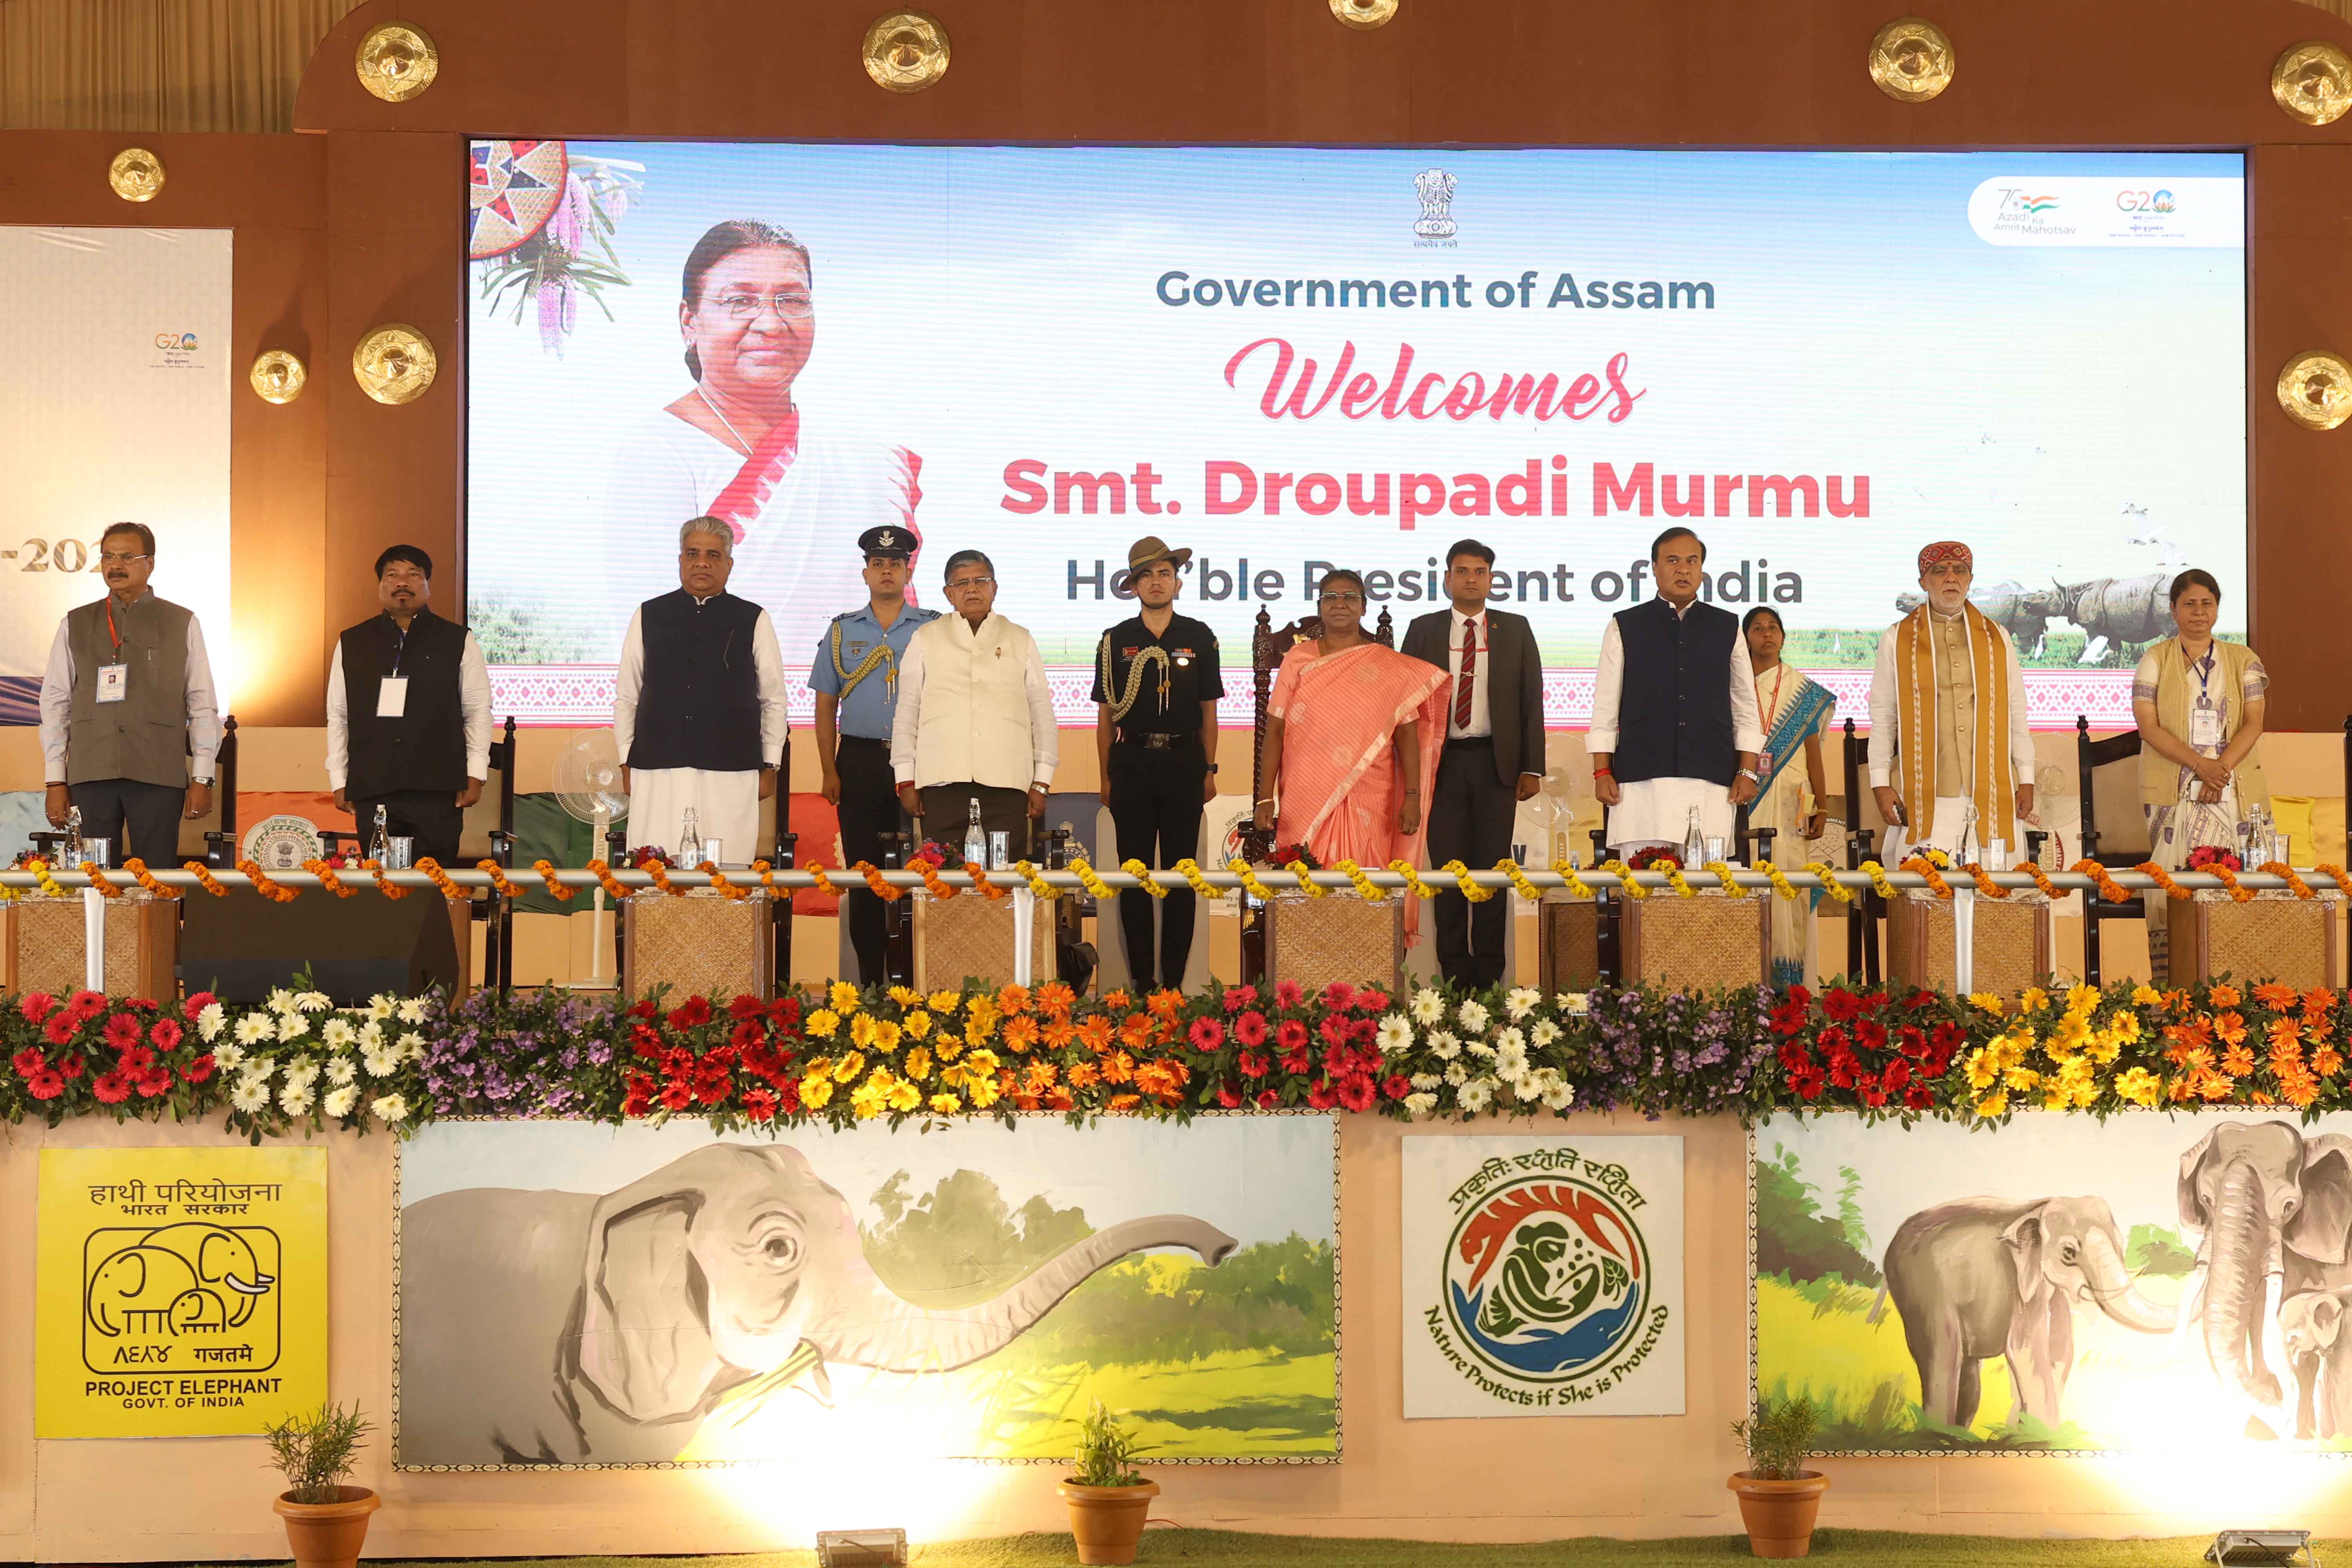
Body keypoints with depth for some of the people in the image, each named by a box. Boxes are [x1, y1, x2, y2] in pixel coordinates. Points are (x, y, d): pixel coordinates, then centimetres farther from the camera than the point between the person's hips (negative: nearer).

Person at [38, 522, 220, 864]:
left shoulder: (182, 624, 10)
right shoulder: (75, 625, 13)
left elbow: (203, 705, 7)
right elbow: (55, 703, 11)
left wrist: (202, 779, 0)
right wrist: (56, 781, 3)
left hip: (159, 775, -1)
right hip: (91, 775, 1)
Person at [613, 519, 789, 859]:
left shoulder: (753, 621, 8)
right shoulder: (649, 617, 11)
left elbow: (774, 700, 11)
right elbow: (626, 697, 13)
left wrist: (769, 767, 7)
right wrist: (627, 764, 8)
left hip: (731, 771, -1)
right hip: (657, 770, 1)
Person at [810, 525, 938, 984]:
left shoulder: (934, 630, 6)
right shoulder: (842, 631, 12)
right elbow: (826, 706, 11)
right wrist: (828, 771, 2)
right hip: (859, 761, 2)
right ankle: (870, 978, 6)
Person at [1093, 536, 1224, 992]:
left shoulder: (1198, 637, 6)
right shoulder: (1117, 641, 5)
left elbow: (1208, 710, 9)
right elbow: (1105, 714, 7)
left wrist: (1209, 770, 4)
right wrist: (1106, 776, 2)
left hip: (1183, 762, 0)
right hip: (1132, 761, 0)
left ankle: (1173, 980, 6)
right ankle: (1141, 980, 6)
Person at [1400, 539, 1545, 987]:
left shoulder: (1515, 630, 9)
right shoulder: (1423, 630, 9)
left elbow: (1532, 701, 7)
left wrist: (1532, 767, -1)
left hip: (1496, 761, 0)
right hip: (1442, 761, 0)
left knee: (1492, 864, 1)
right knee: (1447, 865, 0)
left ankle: (1489, 971, 7)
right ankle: (1454, 967, 6)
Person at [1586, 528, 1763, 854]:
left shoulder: (1727, 629, 14)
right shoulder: (1625, 627, 10)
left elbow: (1746, 707, 14)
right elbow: (1605, 705, 8)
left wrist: (1747, 771, 6)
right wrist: (1602, 772, 1)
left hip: (1711, 781, 1)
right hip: (1642, 778, -1)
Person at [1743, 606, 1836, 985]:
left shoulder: (1804, 692, 11)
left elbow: (1814, 755, 10)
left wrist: (1820, 809, 3)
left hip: (1790, 808, 0)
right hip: (1744, 805, 0)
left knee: (1789, 891, -5)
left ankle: (1791, 981, -4)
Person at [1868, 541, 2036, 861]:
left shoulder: (1997, 638, 15)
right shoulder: (1897, 641, 9)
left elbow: (2017, 714, 15)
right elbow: (1882, 718, 8)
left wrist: (2026, 780, 8)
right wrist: (1881, 784, 0)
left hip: (1990, 796, 2)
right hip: (1925, 799, -2)